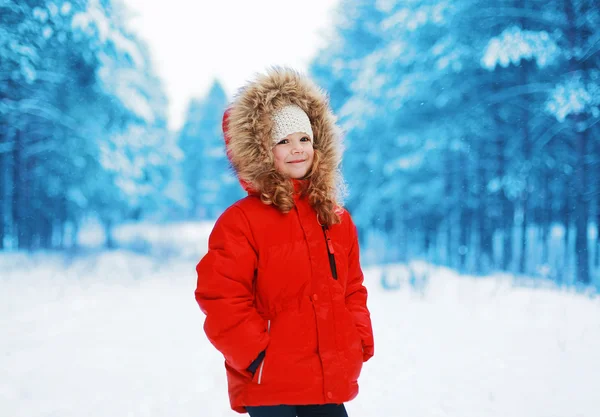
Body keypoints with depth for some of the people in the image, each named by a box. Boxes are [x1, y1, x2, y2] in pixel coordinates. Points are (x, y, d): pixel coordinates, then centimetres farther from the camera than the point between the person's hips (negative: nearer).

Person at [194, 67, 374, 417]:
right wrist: (258, 357, -15)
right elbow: (221, 300, -12)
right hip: (269, 386, -5)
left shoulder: (337, 220, 9)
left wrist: (360, 343, 5)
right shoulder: (241, 221, -9)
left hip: (330, 382, 5)